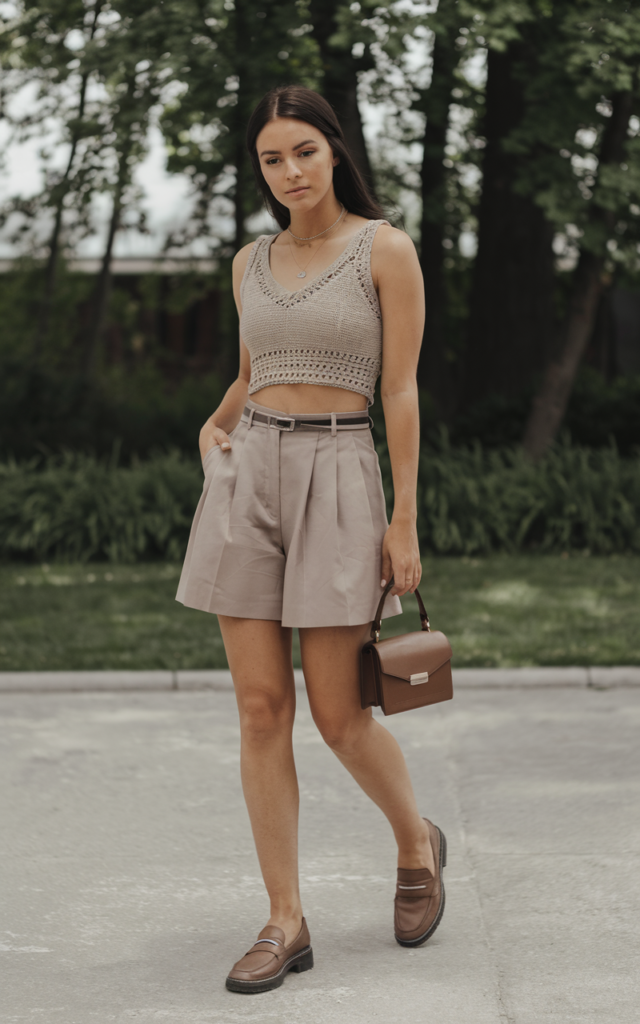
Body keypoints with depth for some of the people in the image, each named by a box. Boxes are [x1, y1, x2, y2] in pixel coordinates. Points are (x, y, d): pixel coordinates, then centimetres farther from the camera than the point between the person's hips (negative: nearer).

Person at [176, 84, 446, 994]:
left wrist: (405, 520, -9)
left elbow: (400, 389, -5)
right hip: (246, 481, 5)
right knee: (262, 709, 0)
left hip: (337, 481, -4)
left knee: (337, 714, -2)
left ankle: (417, 842, 28)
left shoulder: (385, 250, -3)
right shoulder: (252, 263, 12)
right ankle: (286, 922, 7)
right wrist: (212, 428, 6)